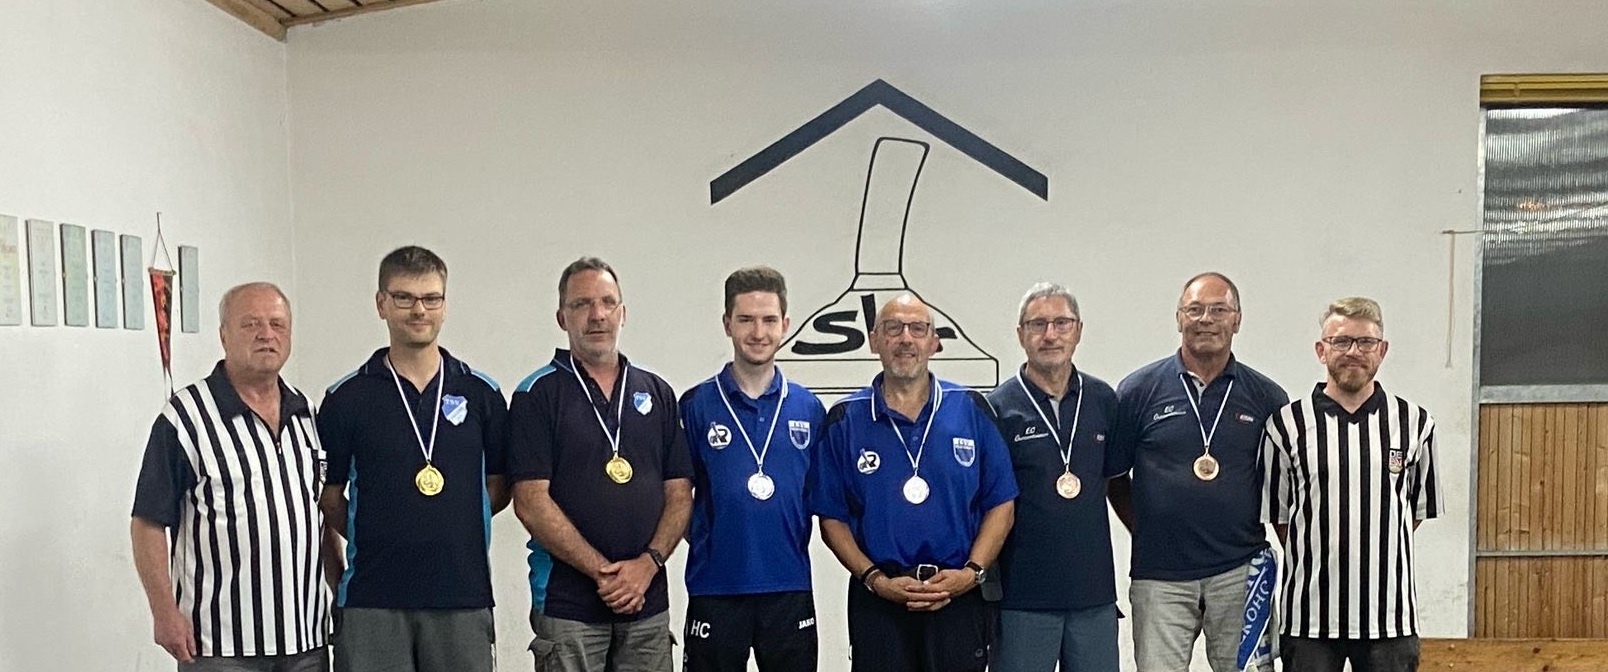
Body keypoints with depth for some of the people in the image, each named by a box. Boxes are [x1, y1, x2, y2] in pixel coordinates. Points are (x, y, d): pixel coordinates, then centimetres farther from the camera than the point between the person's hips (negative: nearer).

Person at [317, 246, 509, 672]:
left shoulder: (481, 393, 5)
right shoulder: (347, 398, 1)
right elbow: (329, 496, 6)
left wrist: (452, 527, 4)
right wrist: (374, 538, 3)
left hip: (463, 594, 1)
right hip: (371, 599, -1)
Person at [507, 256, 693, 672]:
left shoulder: (658, 393, 9)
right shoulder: (538, 394, -3)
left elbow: (680, 493, 6)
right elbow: (531, 503, -10)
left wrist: (648, 563, -9)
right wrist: (603, 571, -13)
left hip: (649, 600, 4)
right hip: (566, 603, -3)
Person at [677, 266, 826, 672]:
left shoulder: (809, 409, 5)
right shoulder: (696, 406, -1)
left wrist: (794, 540, 0)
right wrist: (704, 538, -5)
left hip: (790, 587, 2)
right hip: (715, 588, -2)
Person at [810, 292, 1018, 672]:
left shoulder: (972, 410, 4)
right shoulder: (845, 421, 3)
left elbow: (1001, 504, 4)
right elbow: (832, 518, 3)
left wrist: (972, 572, -8)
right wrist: (875, 580, -9)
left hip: (959, 599, 1)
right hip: (877, 602, 0)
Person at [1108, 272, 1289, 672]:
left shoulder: (1267, 398, 4)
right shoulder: (1138, 391, 1)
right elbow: (1113, 476, 7)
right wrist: (1144, 532, 1)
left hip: (1240, 574, 1)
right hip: (1159, 576, -1)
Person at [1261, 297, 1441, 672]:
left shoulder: (1414, 423, 3)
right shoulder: (1287, 425, -2)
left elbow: (1420, 508, 12)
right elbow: (1277, 514, 5)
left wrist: (1377, 554, 9)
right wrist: (1316, 560, 7)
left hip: (1390, 615, 1)